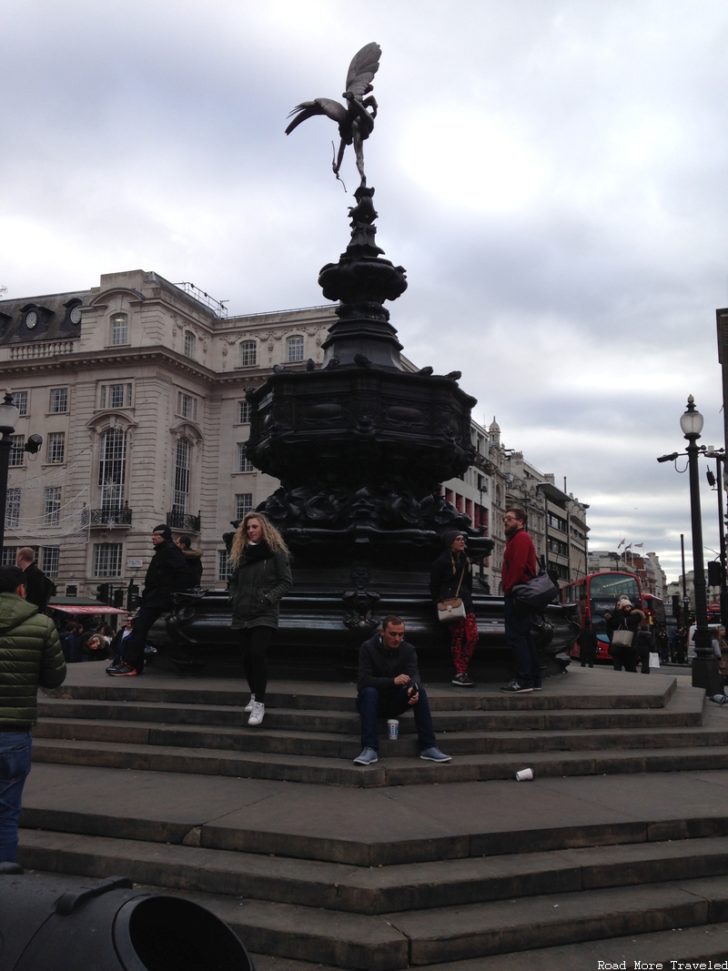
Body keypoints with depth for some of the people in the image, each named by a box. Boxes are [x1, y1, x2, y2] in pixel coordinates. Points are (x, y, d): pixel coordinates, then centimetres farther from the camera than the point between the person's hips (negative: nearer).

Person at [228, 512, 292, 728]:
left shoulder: (275, 552, -3)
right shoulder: (240, 553, 13)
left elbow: (286, 582, -5)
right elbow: (233, 581, 22)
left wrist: (269, 598, -14)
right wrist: (235, 596, 5)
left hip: (264, 615, -5)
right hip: (243, 614, 5)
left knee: (258, 654, -16)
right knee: (247, 657, 9)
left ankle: (259, 704, -11)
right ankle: (254, 695, 26)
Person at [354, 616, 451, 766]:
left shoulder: (408, 650, -4)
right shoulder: (368, 648, -15)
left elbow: (414, 674, -18)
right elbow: (364, 679, -25)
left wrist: (413, 688, -43)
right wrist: (393, 681, -40)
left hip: (396, 702, 3)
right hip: (373, 702, -2)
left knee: (420, 691, -25)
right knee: (369, 691, -36)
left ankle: (428, 747, -24)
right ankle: (370, 749, -39)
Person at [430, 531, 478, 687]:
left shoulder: (466, 560, 18)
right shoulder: (442, 561, -2)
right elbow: (434, 585, 0)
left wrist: (468, 600, 14)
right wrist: (439, 604, -7)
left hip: (466, 603, 6)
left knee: (472, 636, -8)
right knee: (457, 638, -10)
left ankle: (462, 671, 0)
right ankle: (460, 673, -6)